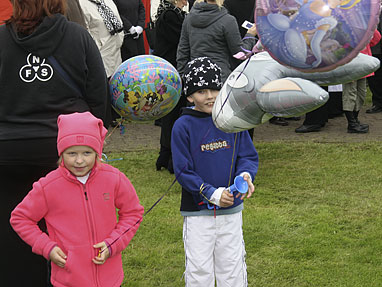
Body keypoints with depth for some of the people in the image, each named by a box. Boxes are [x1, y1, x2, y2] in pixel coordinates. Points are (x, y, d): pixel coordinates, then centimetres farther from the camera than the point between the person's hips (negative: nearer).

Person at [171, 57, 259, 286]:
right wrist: (212, 193, -20)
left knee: (233, 267, 11)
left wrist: (246, 175, -19)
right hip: (197, 211, -2)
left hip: (231, 210, 3)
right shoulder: (183, 126, -8)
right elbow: (183, 171, -9)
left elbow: (248, 155, 4)